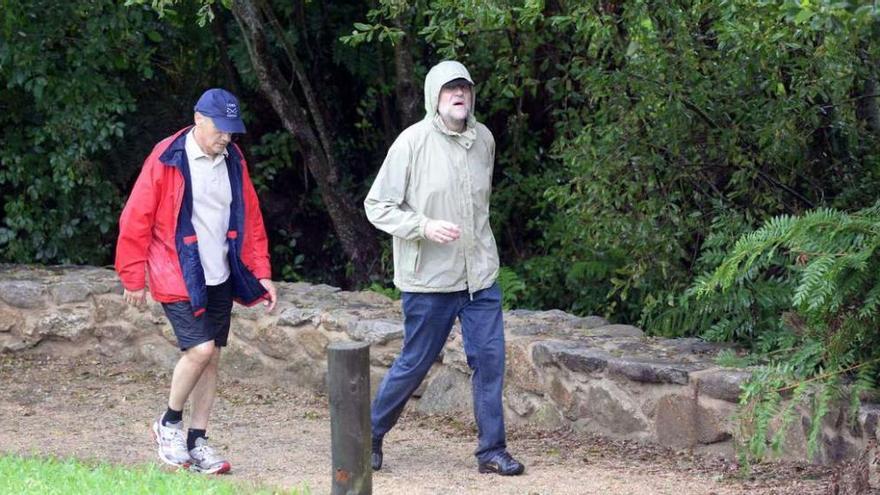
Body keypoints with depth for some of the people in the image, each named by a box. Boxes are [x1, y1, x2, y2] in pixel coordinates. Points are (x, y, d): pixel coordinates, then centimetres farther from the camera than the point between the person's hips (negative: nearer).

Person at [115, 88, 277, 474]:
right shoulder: (166, 160, -12)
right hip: (177, 279, -6)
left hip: (220, 279, 6)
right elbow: (136, 220, -9)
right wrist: (134, 278, -7)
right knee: (200, 349, -16)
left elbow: (251, 220, 13)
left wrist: (261, 273, 8)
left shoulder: (234, 162, 6)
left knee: (211, 357, 7)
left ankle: (197, 441, 16)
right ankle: (169, 424, 7)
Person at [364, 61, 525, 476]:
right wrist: (424, 226, -21)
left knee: (489, 358, -2)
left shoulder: (484, 139, 5)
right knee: (415, 363, 4)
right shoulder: (412, 142, -11)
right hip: (428, 278, -5)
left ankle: (491, 450, 6)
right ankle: (369, 437, 23)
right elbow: (377, 206, -8)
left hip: (480, 275, 5)